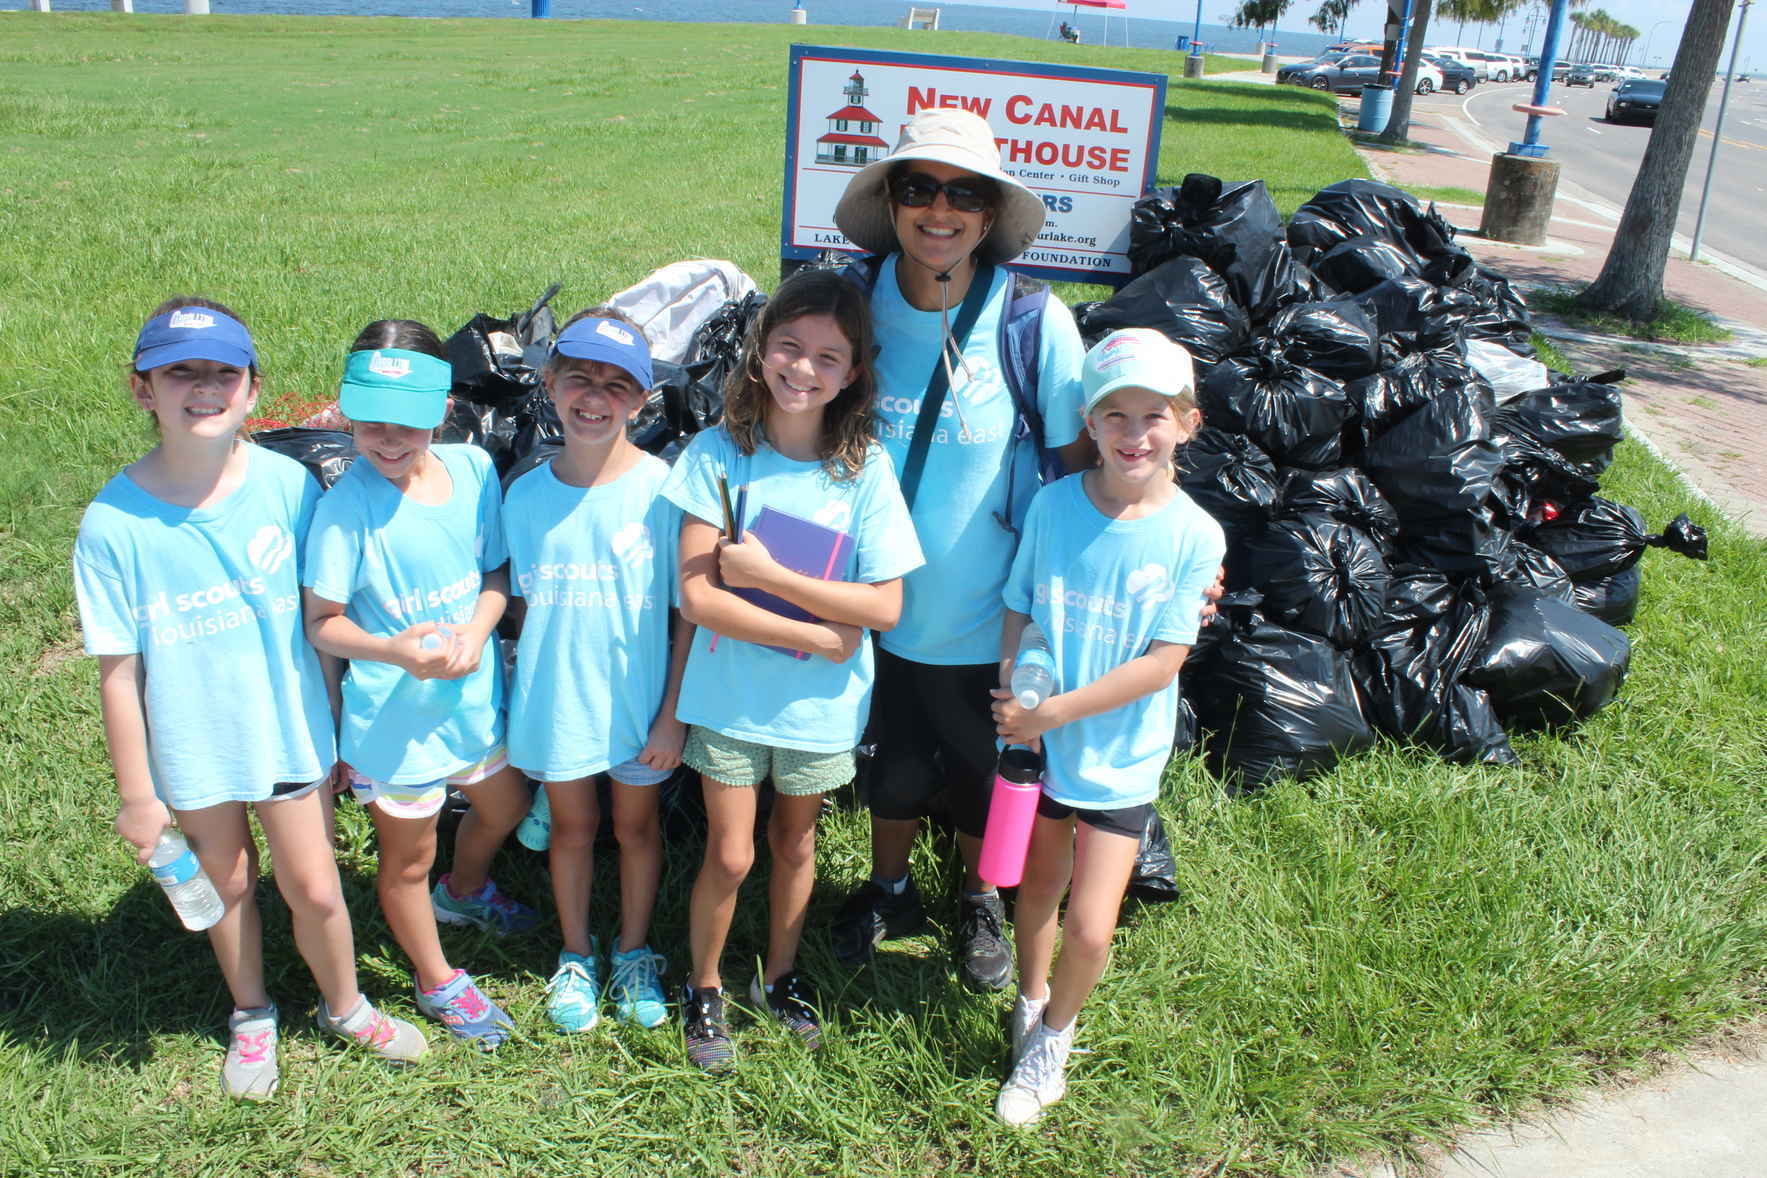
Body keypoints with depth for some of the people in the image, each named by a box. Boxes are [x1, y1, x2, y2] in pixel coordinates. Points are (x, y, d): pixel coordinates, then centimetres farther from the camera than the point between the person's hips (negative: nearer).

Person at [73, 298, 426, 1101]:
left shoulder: (288, 485, -14)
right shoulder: (113, 524, -17)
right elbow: (119, 671, -11)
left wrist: (336, 729, 3)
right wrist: (136, 794, -5)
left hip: (289, 732, 0)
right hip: (192, 751, 0)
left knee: (314, 889, 10)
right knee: (227, 887, 20)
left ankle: (344, 1007, 40)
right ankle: (251, 1017, 47)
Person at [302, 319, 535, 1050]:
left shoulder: (474, 469, -9)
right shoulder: (347, 506, -23)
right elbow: (322, 623, -17)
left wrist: (478, 627, -19)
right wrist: (397, 652, -35)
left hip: (475, 696, 5)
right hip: (395, 719, -5)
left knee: (505, 808, 29)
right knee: (409, 859, 16)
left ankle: (464, 891, 62)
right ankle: (437, 982, 42)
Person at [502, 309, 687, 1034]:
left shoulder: (661, 488, -15)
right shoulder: (526, 494, -4)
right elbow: (522, 601, 6)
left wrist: (673, 714, -11)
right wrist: (523, 688, 3)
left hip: (639, 702, -2)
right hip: (555, 704, 2)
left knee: (636, 825, 17)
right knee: (571, 828, 19)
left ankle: (634, 954, 40)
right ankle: (576, 955, 41)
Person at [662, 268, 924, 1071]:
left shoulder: (865, 468, -10)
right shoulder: (721, 451, -12)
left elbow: (883, 607, -13)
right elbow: (697, 595, -16)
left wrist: (768, 575, -20)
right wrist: (814, 635, -19)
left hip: (822, 704, 1)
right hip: (731, 694, -1)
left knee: (794, 842, 19)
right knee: (730, 855, 7)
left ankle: (779, 976, 43)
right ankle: (704, 988, 33)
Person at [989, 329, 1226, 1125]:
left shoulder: (1194, 536, -14)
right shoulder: (1055, 503, -8)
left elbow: (1163, 662, -16)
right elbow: (1018, 607, 0)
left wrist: (1056, 709, -21)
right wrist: (1014, 697, -16)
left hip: (1122, 759, -2)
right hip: (1040, 744, 2)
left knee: (1090, 930, -1)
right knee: (1038, 890, 19)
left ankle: (1053, 1037, 29)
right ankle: (1030, 1006, 47)